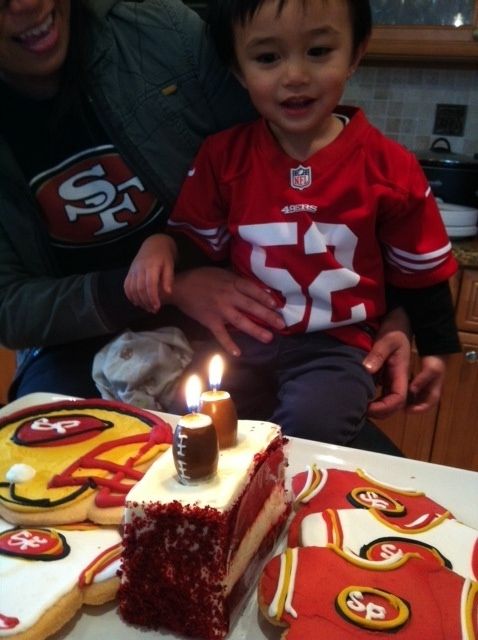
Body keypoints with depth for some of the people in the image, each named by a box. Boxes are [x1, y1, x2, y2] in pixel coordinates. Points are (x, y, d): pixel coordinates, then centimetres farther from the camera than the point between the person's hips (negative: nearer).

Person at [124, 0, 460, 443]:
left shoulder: (389, 167, -2)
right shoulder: (223, 155, 2)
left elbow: (419, 269, 8)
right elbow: (194, 239, 12)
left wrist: (435, 349, 14)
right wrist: (159, 245, -9)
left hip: (337, 345, -2)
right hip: (243, 336, 2)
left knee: (309, 425, -30)